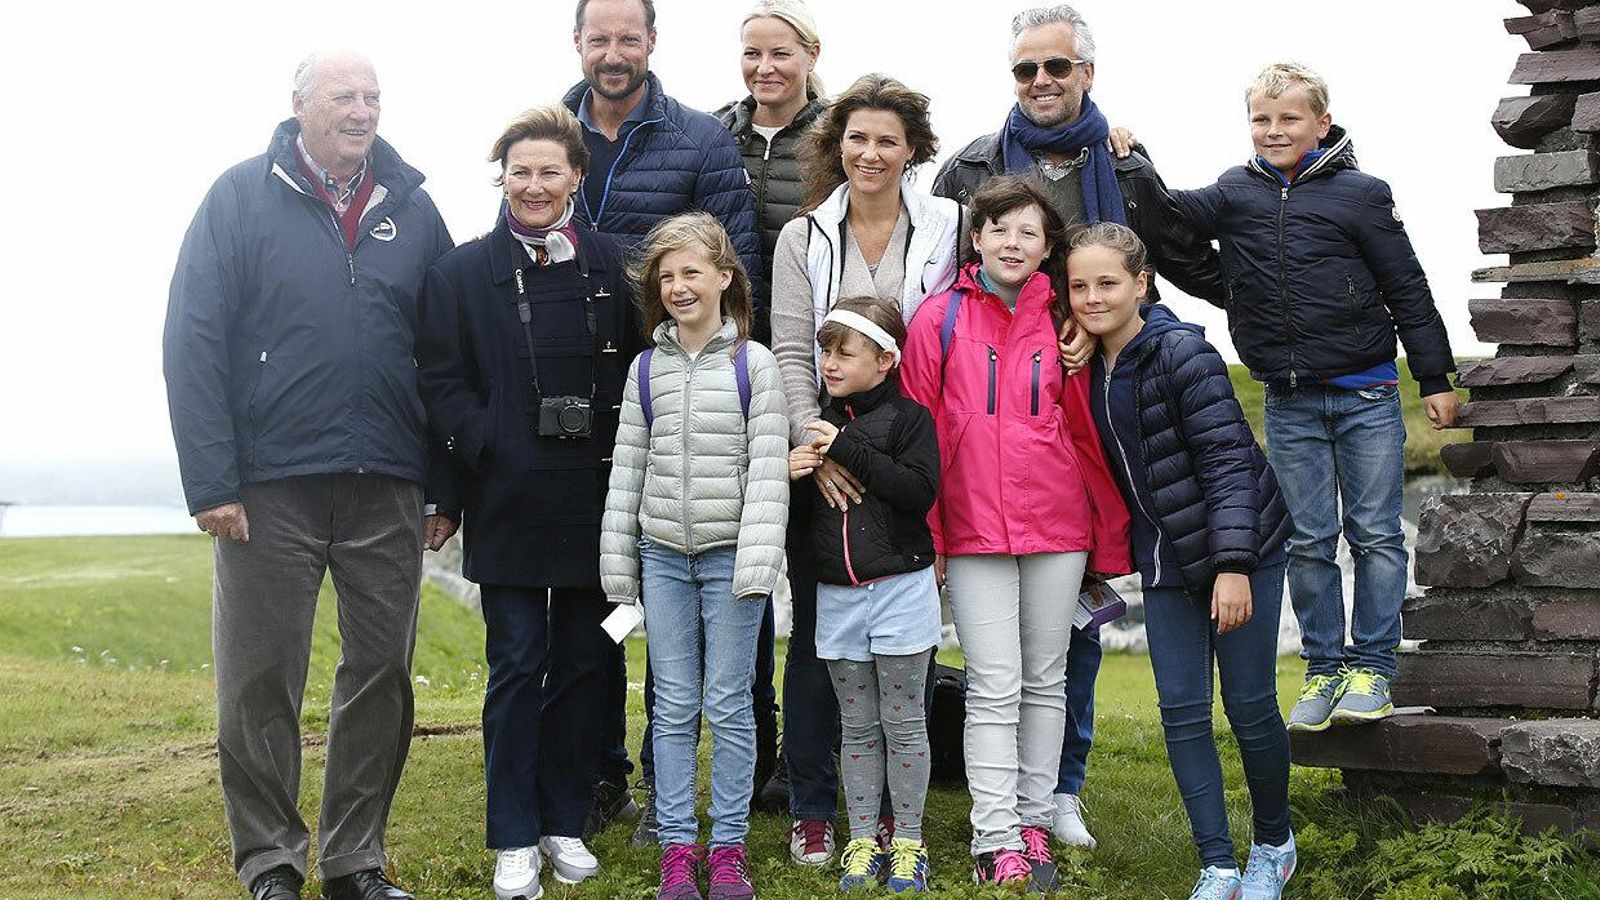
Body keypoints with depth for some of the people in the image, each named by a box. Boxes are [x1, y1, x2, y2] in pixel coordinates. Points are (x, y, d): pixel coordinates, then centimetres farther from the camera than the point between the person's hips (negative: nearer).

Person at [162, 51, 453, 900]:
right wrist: (210, 483, -12)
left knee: (382, 676, 8)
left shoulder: (411, 208, 8)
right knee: (258, 684, 3)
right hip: (269, 486, -3)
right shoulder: (241, 196, -1)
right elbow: (192, 342, -6)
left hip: (388, 492, 3)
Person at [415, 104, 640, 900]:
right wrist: (487, 449, -13)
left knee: (583, 662, 8)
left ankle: (565, 822, 21)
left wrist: (621, 460, -2)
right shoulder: (463, 272, 2)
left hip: (592, 501, 2)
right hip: (508, 502, -2)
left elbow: (638, 371, 8)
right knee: (517, 665, 1)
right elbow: (441, 380, -2)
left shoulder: (609, 265, 7)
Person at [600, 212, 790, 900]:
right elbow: (627, 469, 9)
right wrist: (618, 565, 5)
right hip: (663, 555, 3)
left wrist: (756, 561, -15)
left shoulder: (752, 363, -1)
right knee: (673, 708, 6)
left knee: (728, 705, 3)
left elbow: (769, 466, -7)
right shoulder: (646, 369, 8)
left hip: (728, 555, -3)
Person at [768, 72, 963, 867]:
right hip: (825, 459, 0)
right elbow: (791, 353, -2)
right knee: (817, 634, 4)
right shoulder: (804, 237, 4)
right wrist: (813, 442, -15)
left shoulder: (947, 230, 3)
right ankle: (811, 809, 14)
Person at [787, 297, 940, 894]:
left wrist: (849, 451, -20)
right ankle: (862, 843, 18)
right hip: (837, 593, 4)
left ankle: (908, 843, 14)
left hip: (900, 588, -4)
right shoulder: (818, 423, 9)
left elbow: (920, 491, -19)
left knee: (903, 724, 4)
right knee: (857, 726, 11)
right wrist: (791, 473, -6)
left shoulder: (908, 417, -5)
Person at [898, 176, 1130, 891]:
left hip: (1057, 526, 2)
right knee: (994, 689, -2)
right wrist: (927, 534, -3)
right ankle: (998, 845, 1)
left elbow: (1088, 433, 7)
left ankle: (1033, 825, 19)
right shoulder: (939, 319, -1)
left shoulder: (1061, 321, 4)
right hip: (972, 531, -2)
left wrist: (1110, 540, 7)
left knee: (1045, 683, 9)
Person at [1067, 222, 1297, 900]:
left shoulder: (1181, 352, -17)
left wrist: (1234, 564, -24)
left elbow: (1227, 459, -20)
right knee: (1181, 711, 0)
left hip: (1240, 550, -6)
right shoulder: (1088, 367, 3)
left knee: (1250, 706, 1)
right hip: (1166, 559, 6)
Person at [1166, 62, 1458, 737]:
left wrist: (1436, 379, 0)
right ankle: (1324, 669, 15)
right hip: (1289, 405, 3)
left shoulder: (1360, 194, -3)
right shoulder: (1237, 193, 5)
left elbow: (1408, 291, -1)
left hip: (1367, 396, -2)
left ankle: (1371, 669, 9)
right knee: (1307, 541, 6)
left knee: (1376, 535, 1)